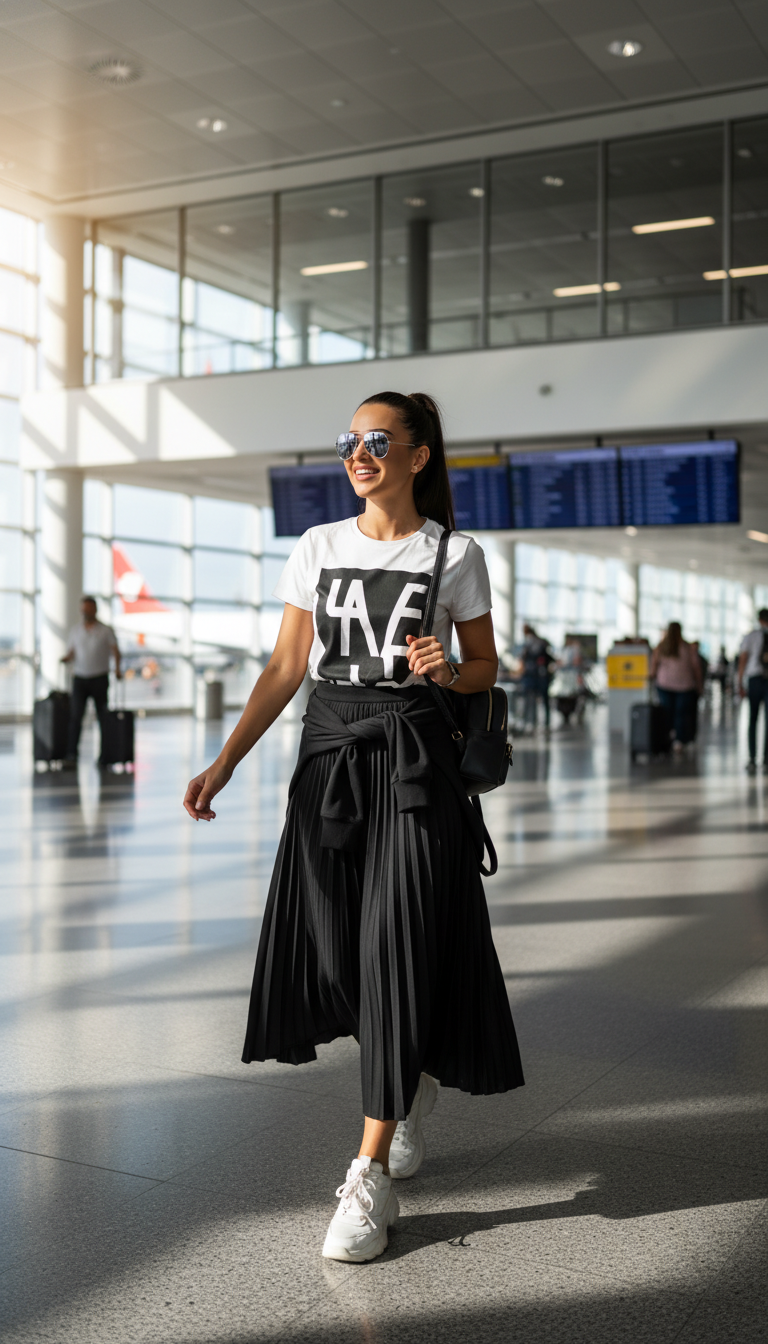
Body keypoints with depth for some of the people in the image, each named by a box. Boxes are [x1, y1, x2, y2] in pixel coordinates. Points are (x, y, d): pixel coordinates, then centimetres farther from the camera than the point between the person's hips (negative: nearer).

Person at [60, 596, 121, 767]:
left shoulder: (106, 630, 3)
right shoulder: (75, 631, 13)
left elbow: (115, 650, -3)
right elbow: (71, 652, 15)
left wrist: (117, 668, -21)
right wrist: (66, 658, -9)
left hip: (100, 678, -2)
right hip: (80, 678, 2)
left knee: (103, 718, 2)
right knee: (75, 716, -11)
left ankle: (103, 755, 11)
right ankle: (71, 755, -14)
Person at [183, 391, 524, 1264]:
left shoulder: (455, 556, 1)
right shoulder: (317, 549, 7)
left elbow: (485, 667, 8)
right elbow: (286, 669, 8)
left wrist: (448, 672, -15)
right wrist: (225, 763, 1)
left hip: (415, 760, -3)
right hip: (329, 752, 3)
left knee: (397, 949, -8)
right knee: (335, 950, 5)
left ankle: (371, 1178, -1)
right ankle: (414, 1083, 36)